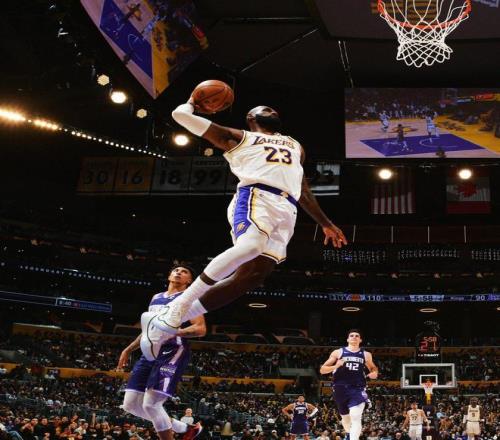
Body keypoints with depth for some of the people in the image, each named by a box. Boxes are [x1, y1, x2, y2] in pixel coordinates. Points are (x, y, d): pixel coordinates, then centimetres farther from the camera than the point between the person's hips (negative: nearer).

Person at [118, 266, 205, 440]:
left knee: (151, 404, -18)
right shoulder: (156, 297, 23)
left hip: (172, 352, -8)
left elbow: (201, 329, -11)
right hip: (150, 352, 8)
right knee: (130, 404, 4)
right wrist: (129, 349, 26)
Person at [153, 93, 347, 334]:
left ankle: (180, 317, -1)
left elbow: (303, 190, 42)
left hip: (286, 210, 5)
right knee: (251, 246, -35)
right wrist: (191, 103, 40)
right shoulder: (239, 138, 20)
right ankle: (178, 306, -27)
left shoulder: (295, 146, 38)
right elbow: (181, 114, 17)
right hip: (256, 196, -5)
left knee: (253, 274, -11)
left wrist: (325, 223, 38)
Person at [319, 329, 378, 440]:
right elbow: (322, 370, 1)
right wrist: (336, 366, -18)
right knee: (345, 417, 15)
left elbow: (373, 367, 26)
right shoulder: (338, 352, 3)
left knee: (356, 418, -19)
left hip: (358, 389, -1)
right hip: (341, 389, 1)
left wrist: (375, 373, 2)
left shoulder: (366, 354, 8)